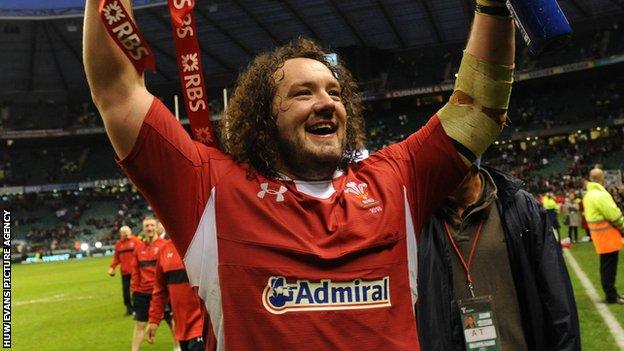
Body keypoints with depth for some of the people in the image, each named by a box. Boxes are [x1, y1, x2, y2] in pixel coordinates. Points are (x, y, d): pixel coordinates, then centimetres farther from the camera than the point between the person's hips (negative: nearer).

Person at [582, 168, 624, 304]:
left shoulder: (589, 194, 12)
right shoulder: (600, 195, -20)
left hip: (600, 234, 10)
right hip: (607, 234, -10)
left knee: (607, 265, 15)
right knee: (610, 266, -4)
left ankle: (610, 293, 22)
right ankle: (611, 296, 1)